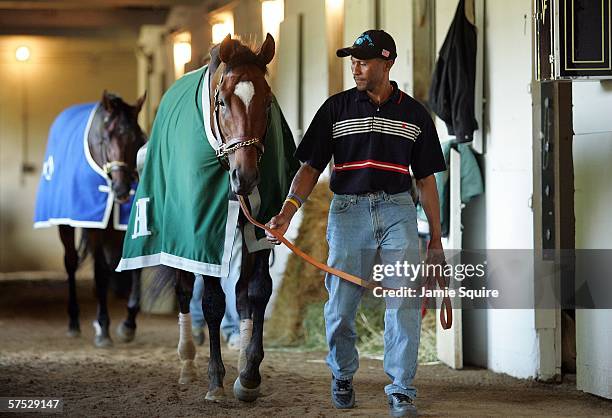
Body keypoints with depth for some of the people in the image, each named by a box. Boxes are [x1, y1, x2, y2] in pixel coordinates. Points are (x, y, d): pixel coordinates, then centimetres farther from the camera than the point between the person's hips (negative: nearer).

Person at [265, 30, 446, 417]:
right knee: (341, 306, 5)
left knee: (404, 305, -8)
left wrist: (436, 239, 8)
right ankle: (342, 375, 28)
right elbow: (312, 167, 1)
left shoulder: (414, 114, 6)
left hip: (398, 211, 0)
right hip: (349, 210, 0)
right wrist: (287, 211, -14)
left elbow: (426, 179, 10)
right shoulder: (337, 108, 4)